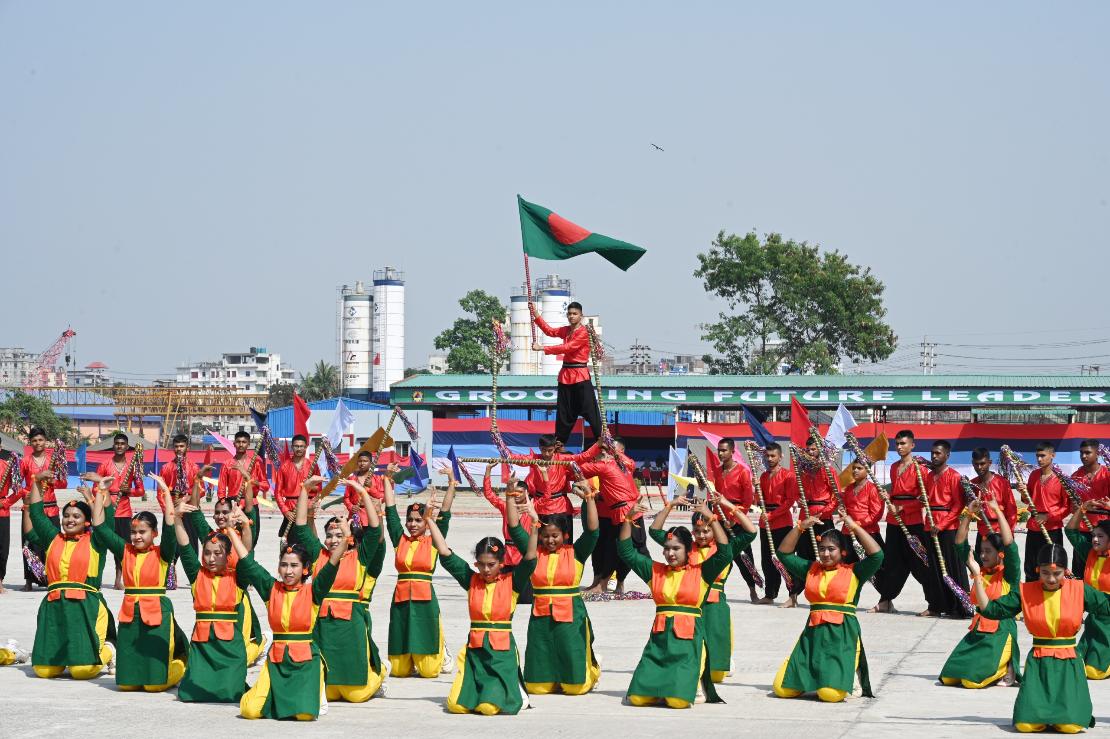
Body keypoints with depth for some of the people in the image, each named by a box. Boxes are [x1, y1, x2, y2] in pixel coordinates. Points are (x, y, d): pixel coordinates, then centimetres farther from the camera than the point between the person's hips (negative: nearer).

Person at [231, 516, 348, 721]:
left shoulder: (312, 592, 0)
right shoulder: (271, 589, 8)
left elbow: (331, 566, -12)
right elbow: (247, 562, 9)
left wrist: (345, 539, -25)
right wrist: (231, 531, 8)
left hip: (305, 660, -3)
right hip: (277, 659, 3)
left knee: (305, 713, -22)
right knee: (250, 710, -14)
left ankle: (314, 692, 15)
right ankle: (277, 697, 20)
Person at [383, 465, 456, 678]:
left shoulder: (433, 542, 5)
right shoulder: (400, 540, 10)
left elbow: (445, 514, 0)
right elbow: (390, 511, 10)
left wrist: (452, 485, -7)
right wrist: (387, 479, 7)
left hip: (425, 599, -2)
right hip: (401, 598, 2)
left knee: (428, 670, -2)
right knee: (398, 670, 3)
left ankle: (441, 655, 31)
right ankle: (407, 660, 38)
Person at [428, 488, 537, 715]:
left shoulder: (511, 582, 0)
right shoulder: (471, 580, 7)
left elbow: (530, 558, -13)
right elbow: (445, 554, 5)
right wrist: (429, 521, 0)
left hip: (502, 650, -3)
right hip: (475, 649, 3)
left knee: (489, 707, -19)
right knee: (457, 705, -11)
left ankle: (515, 693, 14)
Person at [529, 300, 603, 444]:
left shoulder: (584, 332, -11)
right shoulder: (566, 330, 14)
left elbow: (567, 348, -20)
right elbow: (550, 331, 5)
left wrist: (542, 348, -22)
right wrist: (535, 314, -3)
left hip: (580, 376, -7)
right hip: (565, 375, 7)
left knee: (590, 411, -8)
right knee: (564, 412, 11)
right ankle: (559, 445, 17)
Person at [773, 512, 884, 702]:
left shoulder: (853, 572, 4)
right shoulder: (811, 569, 16)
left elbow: (876, 555, -9)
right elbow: (784, 553, 17)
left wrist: (854, 527, -8)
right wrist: (800, 528, 6)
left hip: (842, 636, -5)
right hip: (813, 634, 5)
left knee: (831, 693, -23)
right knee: (782, 689, -6)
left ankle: (850, 676, 12)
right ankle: (812, 679, 24)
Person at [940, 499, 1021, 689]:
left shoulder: (1009, 574, -5)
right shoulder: (981, 570, 11)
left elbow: (1009, 544, -20)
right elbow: (960, 545, 12)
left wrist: (997, 510, -18)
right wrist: (968, 515, 1)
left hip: (1001, 632, -7)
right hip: (978, 630, 7)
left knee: (972, 679, -19)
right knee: (949, 677, -3)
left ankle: (1008, 670, 9)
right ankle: (998, 669, 17)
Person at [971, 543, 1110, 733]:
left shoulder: (1079, 590, 0)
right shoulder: (1025, 592, 1)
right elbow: (989, 610, -1)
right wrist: (977, 577, -9)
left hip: (1068, 665, -1)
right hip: (1038, 664, 1)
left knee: (1071, 724, -19)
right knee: (1026, 723, -17)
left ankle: (1080, 709, 17)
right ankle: (1042, 709, 18)